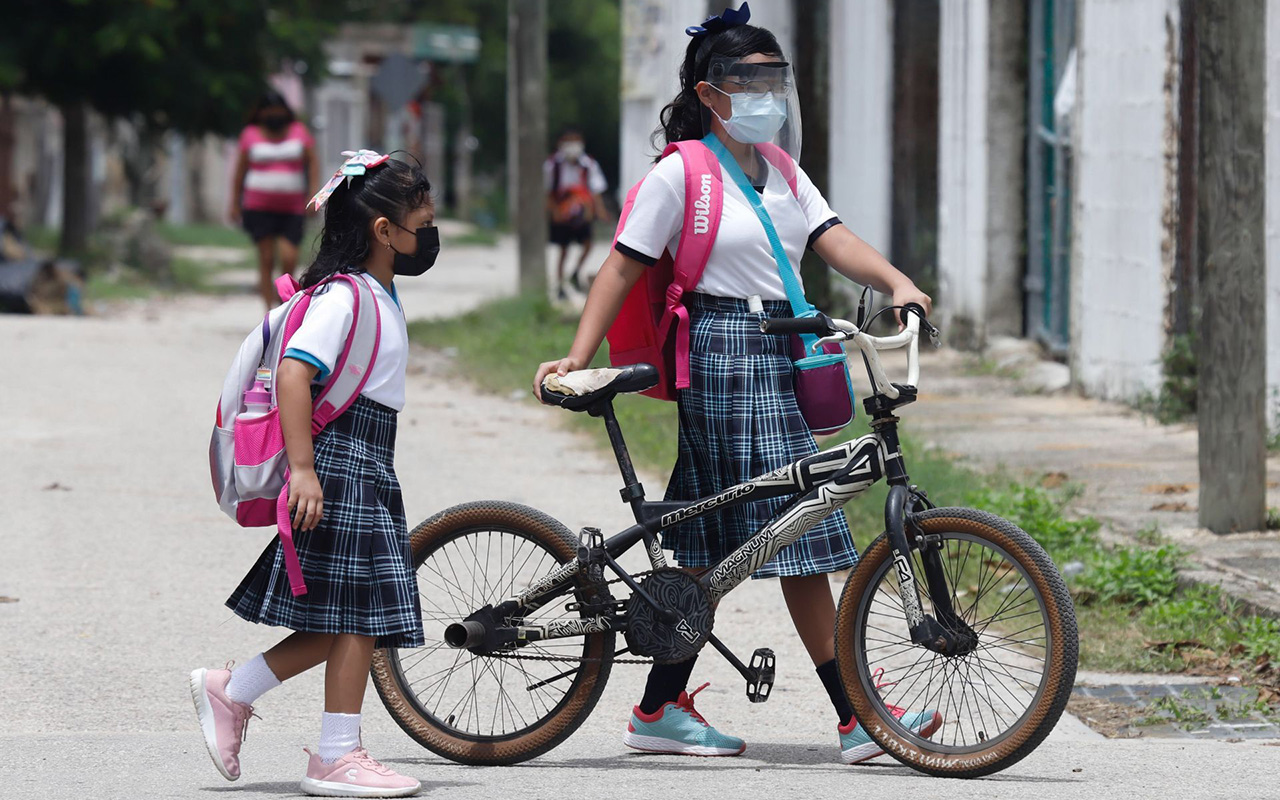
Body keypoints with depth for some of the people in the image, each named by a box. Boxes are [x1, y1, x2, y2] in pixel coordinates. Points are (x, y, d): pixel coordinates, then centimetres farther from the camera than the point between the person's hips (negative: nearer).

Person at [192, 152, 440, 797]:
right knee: (356, 617, -7)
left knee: (347, 623, 8)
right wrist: (302, 469, -27)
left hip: (367, 472, 10)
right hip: (340, 464, -10)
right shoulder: (343, 297, -14)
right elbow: (293, 372, -23)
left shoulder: (379, 298, 17)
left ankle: (229, 693, 17)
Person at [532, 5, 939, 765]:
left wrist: (897, 282, -14)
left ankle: (662, 710, 14)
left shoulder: (781, 171, 15)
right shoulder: (681, 173, -6)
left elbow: (834, 239, 3)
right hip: (725, 353, -8)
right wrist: (578, 356, -12)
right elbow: (624, 268, -6)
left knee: (716, 546, 9)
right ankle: (857, 716, -8)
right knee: (797, 535, -9)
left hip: (781, 355, 8)